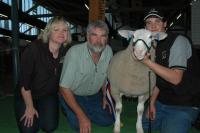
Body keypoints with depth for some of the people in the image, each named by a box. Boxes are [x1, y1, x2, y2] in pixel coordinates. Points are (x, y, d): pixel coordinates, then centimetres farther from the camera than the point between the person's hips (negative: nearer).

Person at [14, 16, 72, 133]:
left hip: (49, 95, 3)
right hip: (27, 96, -3)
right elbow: (24, 80, -21)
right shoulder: (34, 49, -26)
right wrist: (29, 107, -14)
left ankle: (42, 111, 23)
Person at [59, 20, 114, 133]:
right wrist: (81, 116, -28)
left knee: (108, 120, -1)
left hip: (94, 95, 5)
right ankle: (69, 110, 13)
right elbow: (64, 88, -27)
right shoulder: (74, 52, -31)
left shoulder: (108, 51, -15)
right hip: (72, 95, -4)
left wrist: (105, 96, 8)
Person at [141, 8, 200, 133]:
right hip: (161, 102, 7)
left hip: (183, 106, -7)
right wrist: (152, 103, 1)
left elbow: (176, 78, -28)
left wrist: (147, 61, -31)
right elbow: (158, 78, 10)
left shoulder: (178, 41, -17)